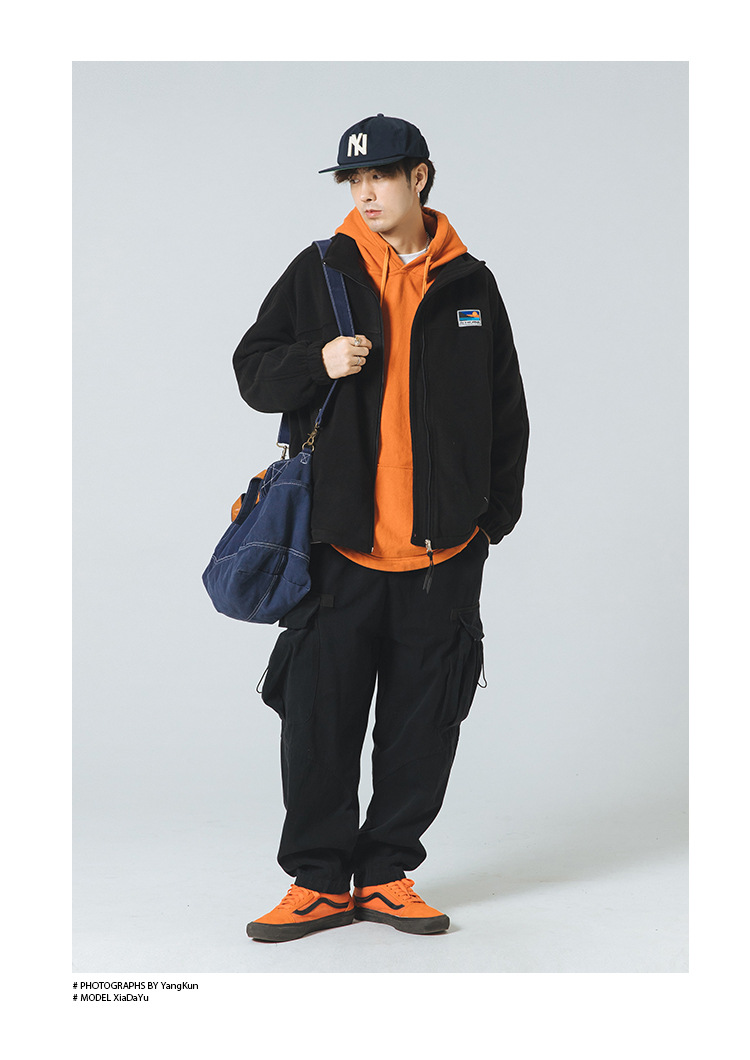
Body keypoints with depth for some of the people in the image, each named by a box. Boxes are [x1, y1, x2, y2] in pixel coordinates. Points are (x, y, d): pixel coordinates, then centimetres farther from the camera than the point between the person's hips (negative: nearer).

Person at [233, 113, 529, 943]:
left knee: (422, 725, 6)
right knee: (319, 719, 1)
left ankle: (386, 873, 20)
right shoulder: (318, 272, 5)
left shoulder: (470, 283, 8)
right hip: (338, 541, -1)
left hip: (444, 551, 1)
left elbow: (506, 409, 14)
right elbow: (253, 368, 6)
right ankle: (320, 881, 14)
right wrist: (317, 362, -15)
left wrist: (496, 514, 9)